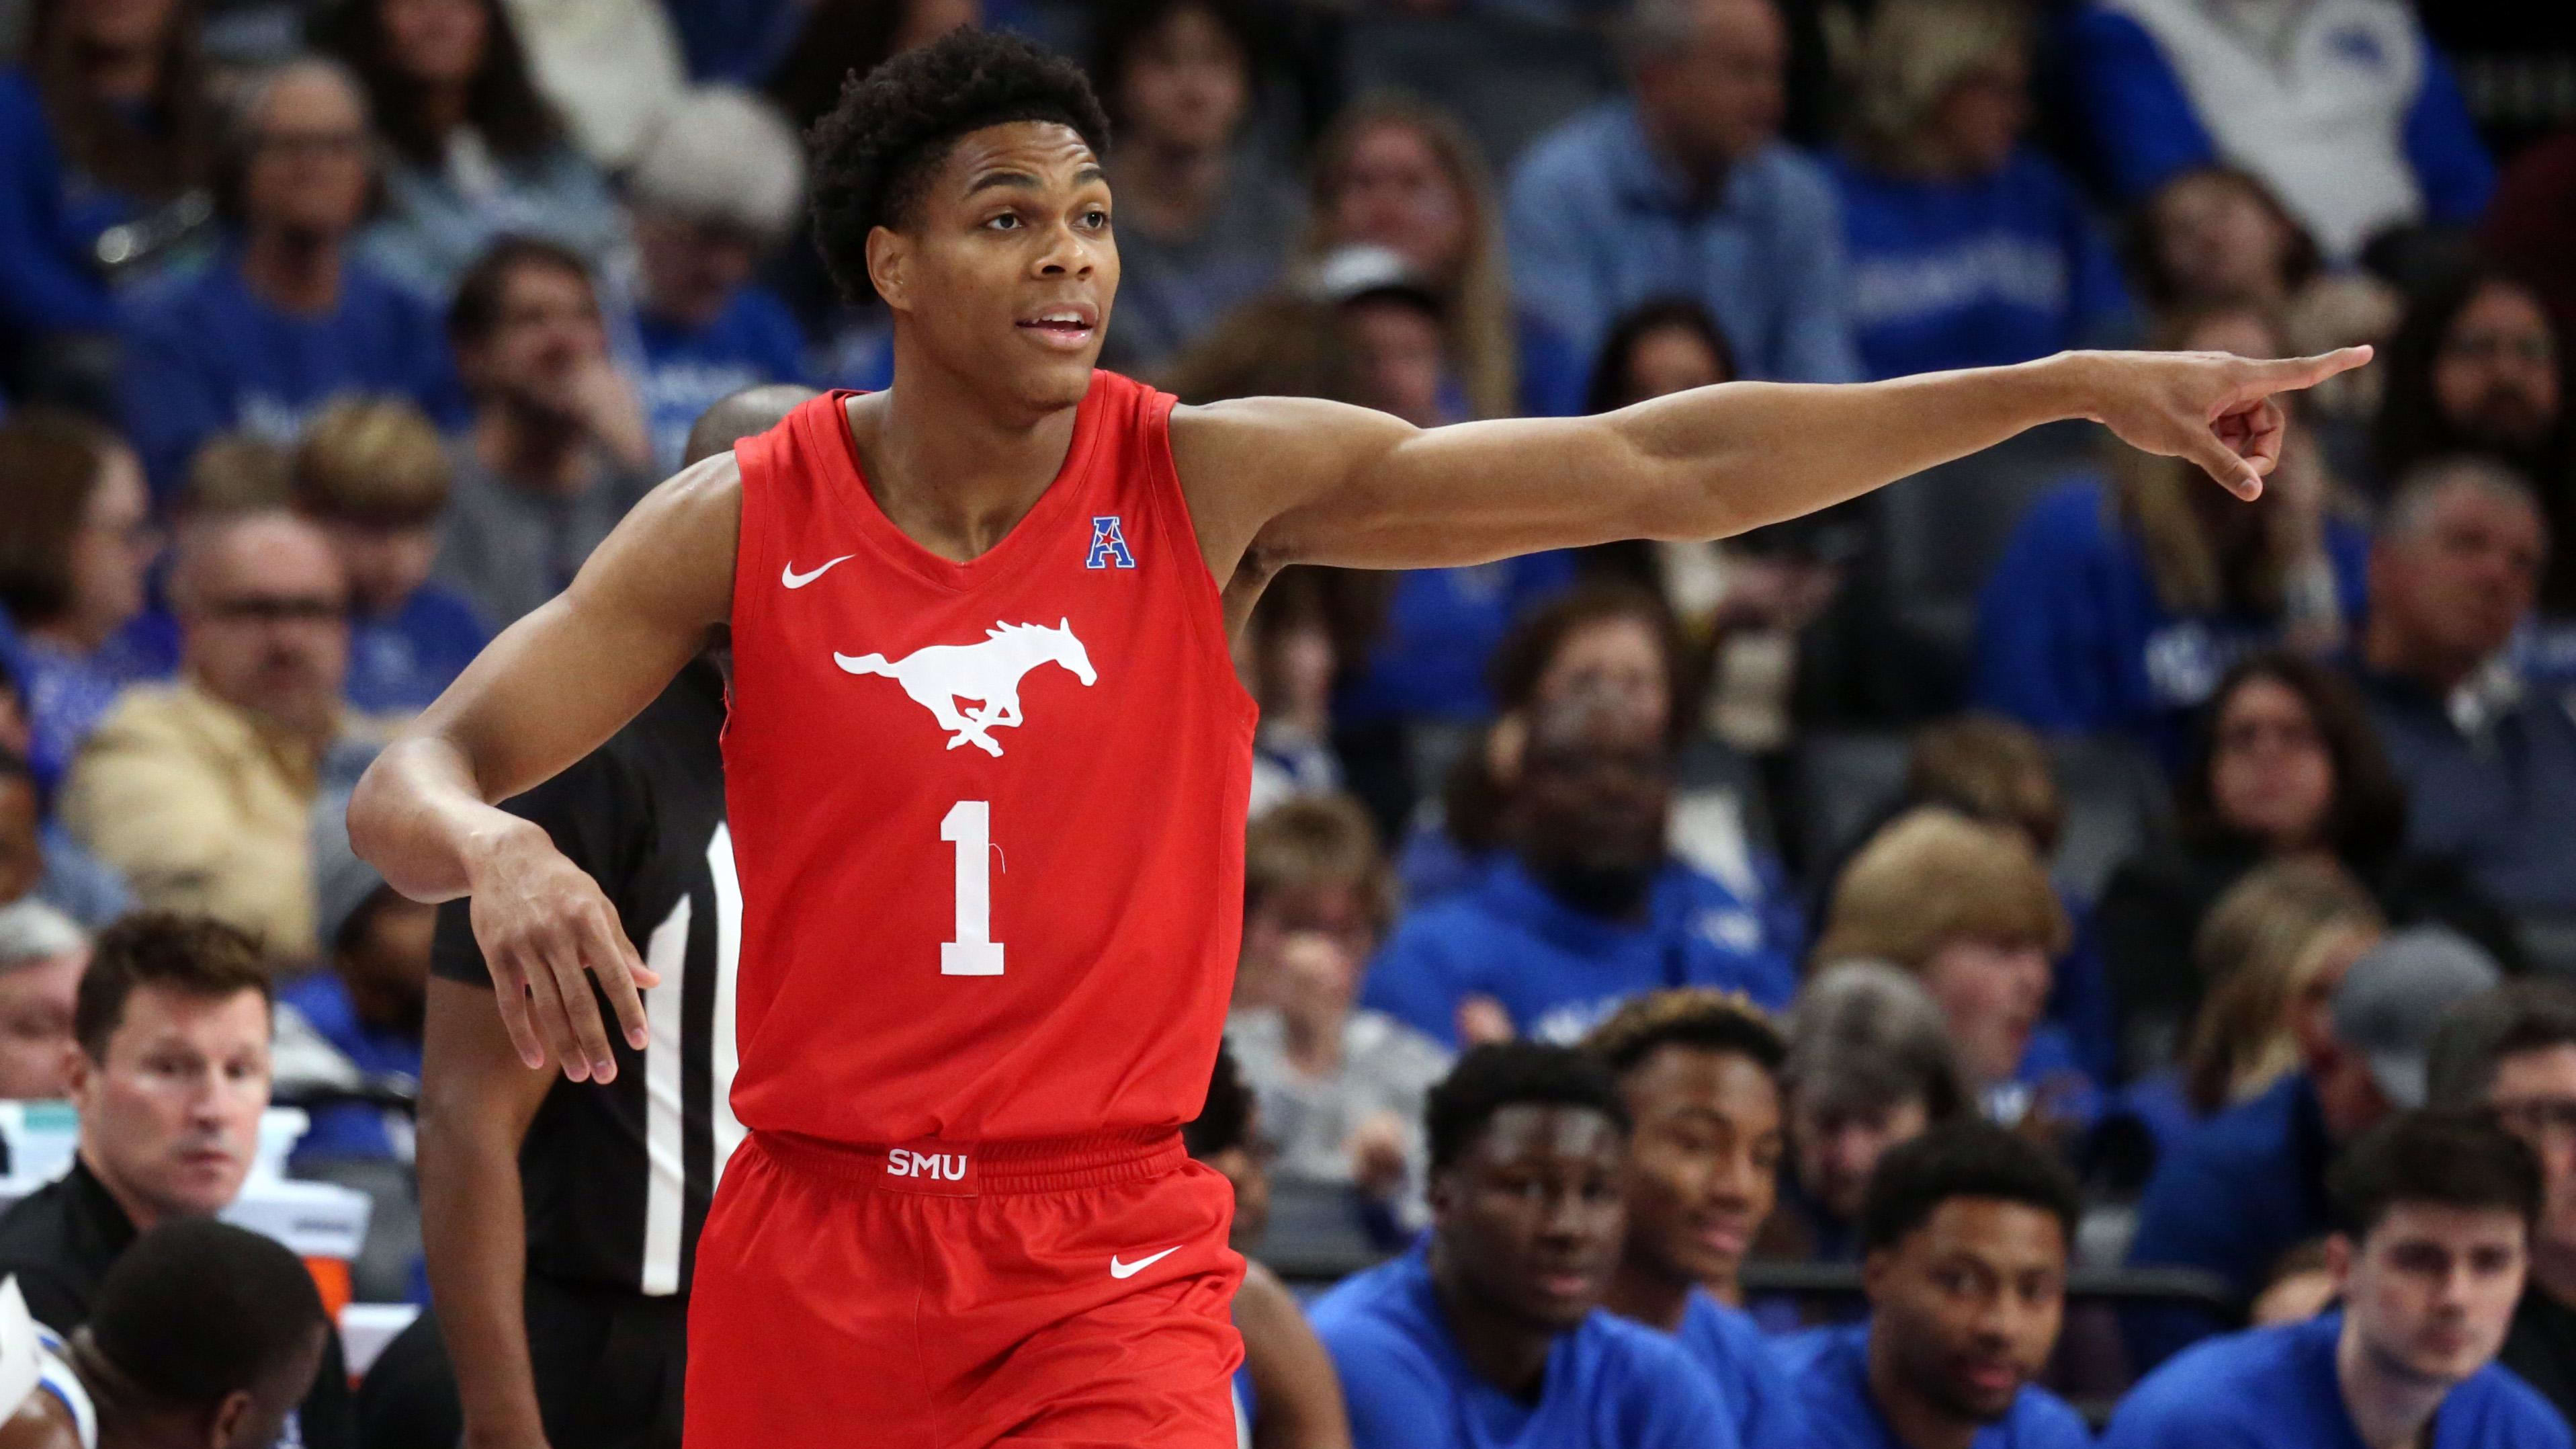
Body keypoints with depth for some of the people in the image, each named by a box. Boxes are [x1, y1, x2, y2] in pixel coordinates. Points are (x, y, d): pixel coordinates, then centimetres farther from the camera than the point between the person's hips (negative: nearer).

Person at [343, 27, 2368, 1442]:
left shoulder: (1213, 483, -4)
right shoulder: (752, 519, -3)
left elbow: (1663, 472, -8)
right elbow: (404, 784, -4)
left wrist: (2078, 389, -13)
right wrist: (490, 851, -30)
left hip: (1104, 1258, -1)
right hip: (811, 1254, 2)